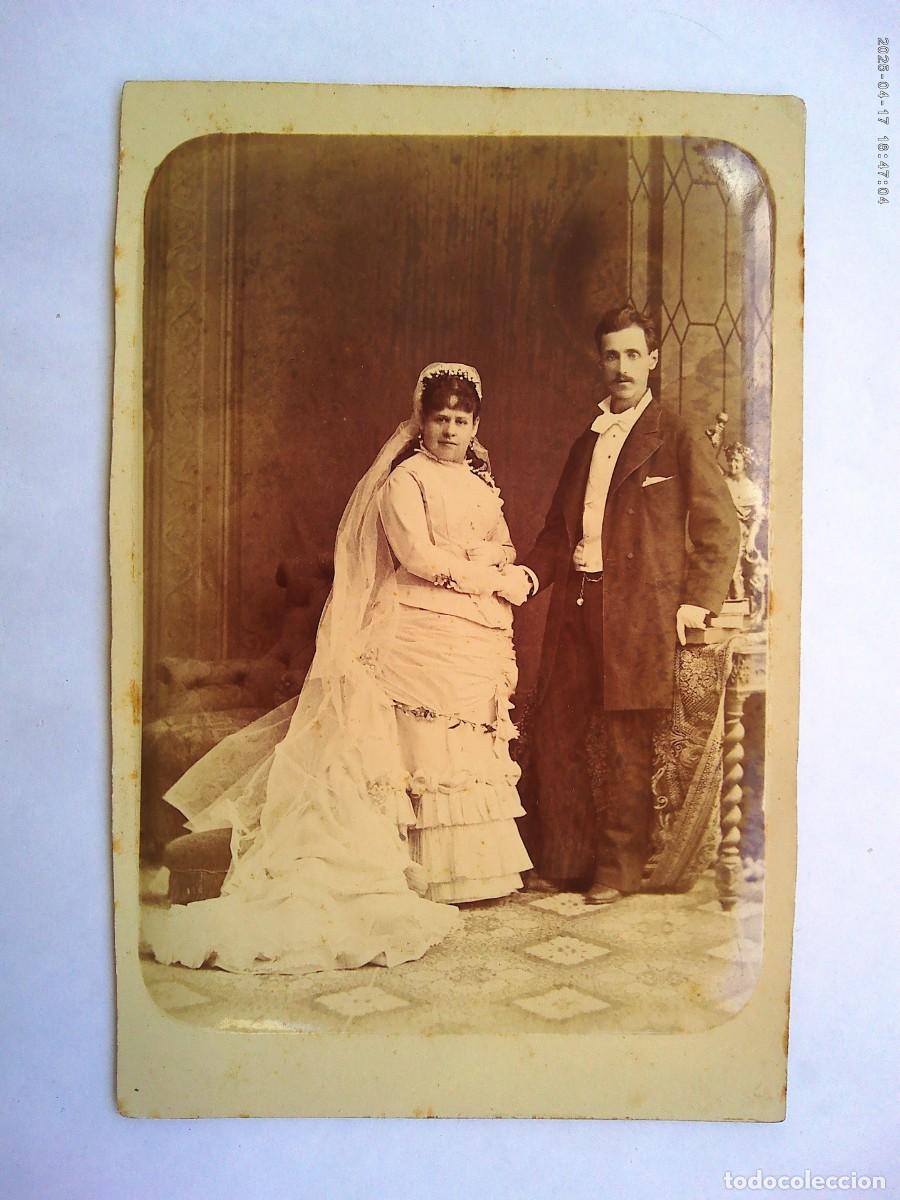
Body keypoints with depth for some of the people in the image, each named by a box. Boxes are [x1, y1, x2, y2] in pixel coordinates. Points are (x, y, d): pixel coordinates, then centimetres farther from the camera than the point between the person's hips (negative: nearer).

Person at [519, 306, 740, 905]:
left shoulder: (680, 438, 0)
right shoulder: (586, 441, 18)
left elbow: (721, 526, -3)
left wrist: (698, 602, -10)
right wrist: (532, 572, 4)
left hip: (638, 612, -6)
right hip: (575, 608, 6)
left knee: (628, 745, 2)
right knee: (554, 735, 7)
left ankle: (618, 870, 17)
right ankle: (564, 860, 22)